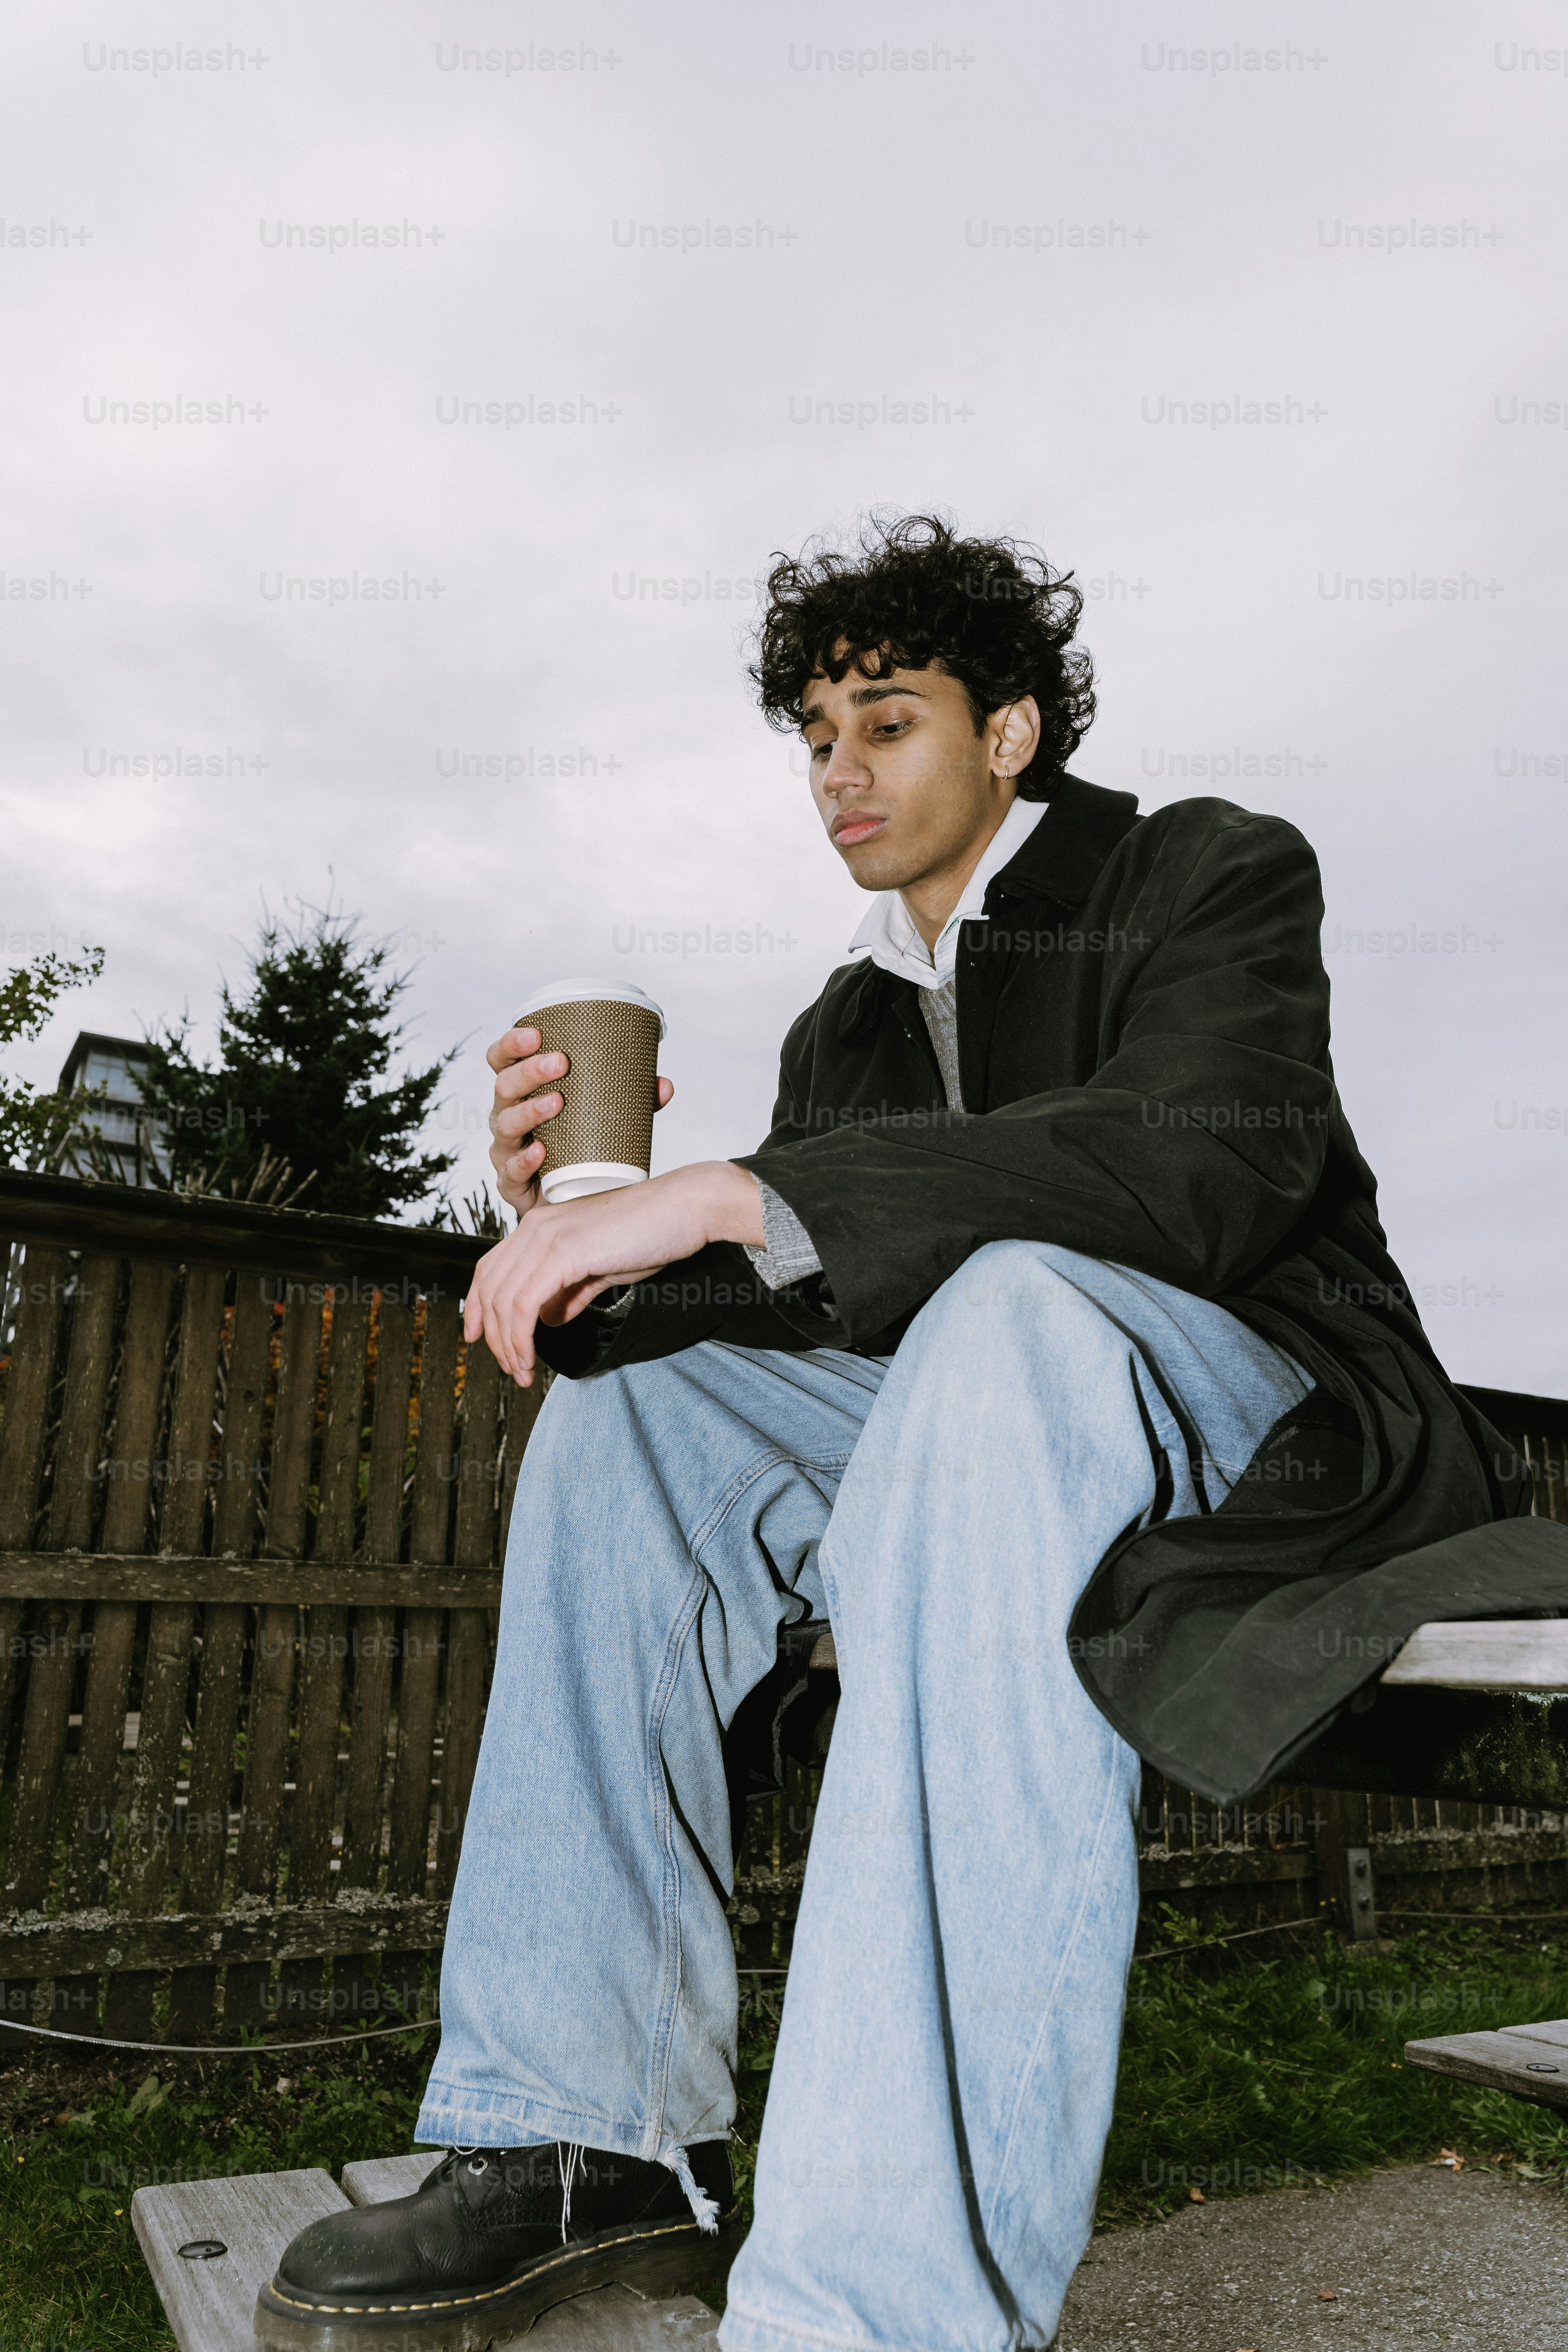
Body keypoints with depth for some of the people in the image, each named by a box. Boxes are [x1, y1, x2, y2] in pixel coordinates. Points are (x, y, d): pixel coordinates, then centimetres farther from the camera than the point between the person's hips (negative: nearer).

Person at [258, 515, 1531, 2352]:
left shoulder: (1213, 874, -3)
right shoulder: (844, 1026, 14)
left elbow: (1211, 1163, -26)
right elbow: (777, 1315, 9)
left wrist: (742, 1196, -33)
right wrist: (580, 1215, -12)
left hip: (1285, 1424, -6)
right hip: (993, 1421, 6)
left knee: (1011, 1305, -36)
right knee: (634, 1388, -9)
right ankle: (592, 2142, -11)